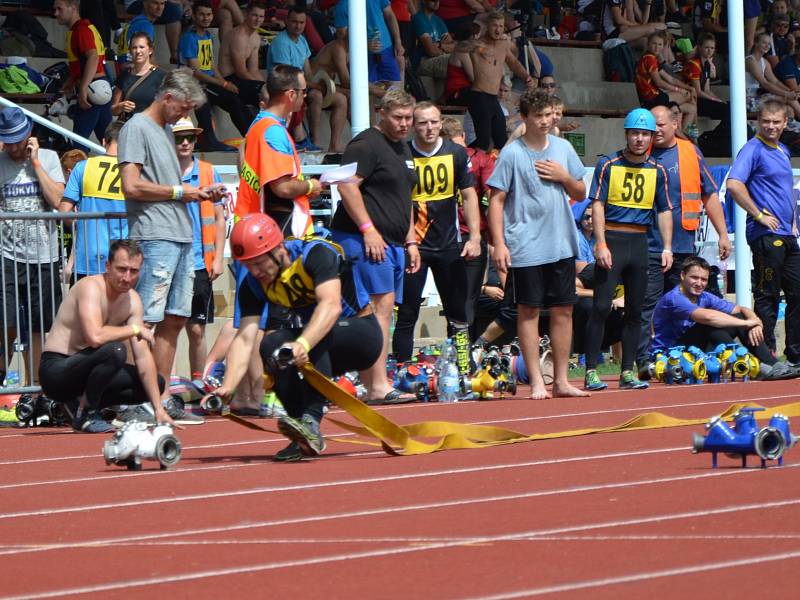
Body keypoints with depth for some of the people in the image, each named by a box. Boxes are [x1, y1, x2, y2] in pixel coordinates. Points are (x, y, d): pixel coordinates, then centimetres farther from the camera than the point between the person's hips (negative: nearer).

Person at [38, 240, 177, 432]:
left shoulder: (133, 300, 3)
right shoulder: (91, 287, -20)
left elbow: (143, 357, 1)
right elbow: (95, 337, -37)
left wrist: (159, 410, -5)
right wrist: (135, 329, -20)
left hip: (82, 367, 9)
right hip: (56, 370, -9)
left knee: (156, 383, 7)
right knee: (115, 350, -33)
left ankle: (78, 404, 9)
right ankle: (86, 414, -13)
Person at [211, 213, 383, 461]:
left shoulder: (316, 253, -25)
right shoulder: (251, 282, -9)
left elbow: (331, 306, -41)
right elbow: (244, 338, -17)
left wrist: (303, 344, -58)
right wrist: (227, 387, -32)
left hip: (362, 334, -5)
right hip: (325, 351, 6)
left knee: (317, 334, -35)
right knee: (271, 345, -23)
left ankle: (311, 423, -41)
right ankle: (306, 439, -21)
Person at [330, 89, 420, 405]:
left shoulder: (403, 149, 22)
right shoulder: (366, 144, -8)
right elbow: (347, 186, -18)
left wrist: (411, 241, 24)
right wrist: (368, 229, -21)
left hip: (393, 244, 10)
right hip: (366, 240, -10)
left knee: (379, 312, 6)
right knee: (382, 305, -16)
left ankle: (367, 384, 7)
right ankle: (379, 385, -21)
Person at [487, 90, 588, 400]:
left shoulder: (563, 148, 9)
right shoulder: (512, 153, -5)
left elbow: (580, 193, 15)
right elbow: (496, 200, -7)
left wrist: (563, 177, -5)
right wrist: (499, 243, -14)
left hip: (561, 244, 5)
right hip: (525, 247, -5)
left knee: (563, 310, 6)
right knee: (528, 310, 0)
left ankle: (561, 381, 12)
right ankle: (536, 382, 3)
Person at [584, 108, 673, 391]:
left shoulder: (656, 171, 10)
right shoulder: (608, 165, -1)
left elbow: (664, 211, 14)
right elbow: (598, 205, -5)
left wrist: (667, 247, 4)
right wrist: (601, 245, -14)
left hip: (640, 242, 4)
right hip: (612, 239, -4)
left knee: (635, 311, 6)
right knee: (601, 307, -10)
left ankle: (627, 372, 12)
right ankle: (591, 371, -8)